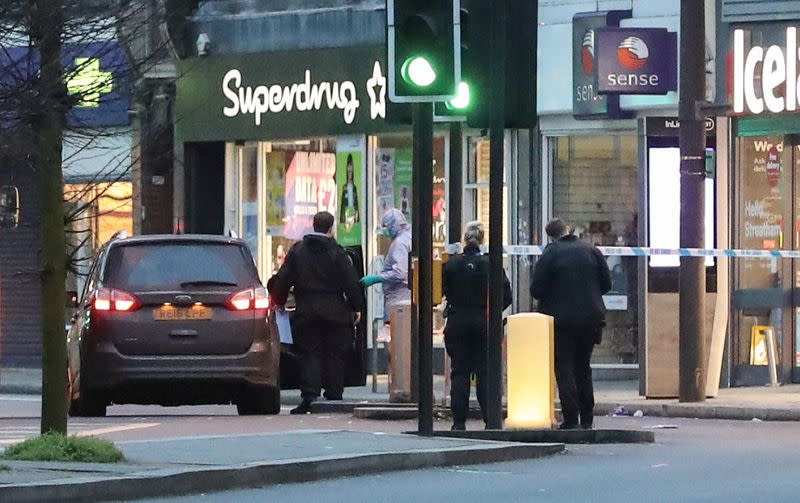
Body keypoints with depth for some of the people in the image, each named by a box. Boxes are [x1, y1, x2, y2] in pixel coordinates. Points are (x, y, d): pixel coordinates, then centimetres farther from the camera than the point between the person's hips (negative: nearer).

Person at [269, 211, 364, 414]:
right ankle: (334, 396, 9)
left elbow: (283, 279, 5)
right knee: (334, 356, 7)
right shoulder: (337, 252, -5)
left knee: (309, 354, 2)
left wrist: (278, 301, 19)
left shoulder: (297, 251, 3)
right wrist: (356, 308, 5)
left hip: (306, 312, 2)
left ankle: (308, 396, -11)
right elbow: (350, 283, -5)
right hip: (335, 312, -2)